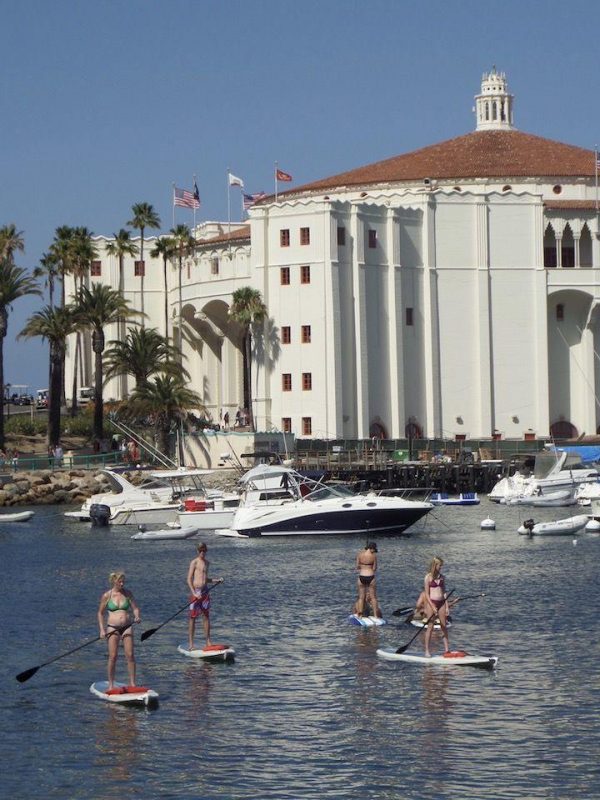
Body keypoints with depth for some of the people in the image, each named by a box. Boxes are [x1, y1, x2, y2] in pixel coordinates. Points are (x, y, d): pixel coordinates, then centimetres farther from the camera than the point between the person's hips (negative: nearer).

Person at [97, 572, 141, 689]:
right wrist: (102, 629, -3)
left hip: (127, 627, 2)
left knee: (130, 655, -4)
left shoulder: (127, 593, 4)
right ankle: (111, 684, 4)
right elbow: (100, 613, 5)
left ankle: (132, 683, 2)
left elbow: (135, 608, 3)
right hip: (112, 627, -2)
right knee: (113, 656, -6)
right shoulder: (106, 596, -1)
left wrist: (137, 616, -19)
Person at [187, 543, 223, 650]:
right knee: (192, 617, -3)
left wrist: (217, 580, 10)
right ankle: (190, 643, -1)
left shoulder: (206, 562, 15)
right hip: (196, 590, -6)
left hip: (205, 591, 6)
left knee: (206, 617, 7)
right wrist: (194, 593, -20)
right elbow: (189, 579, -10)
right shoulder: (194, 562, -6)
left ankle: (208, 642, 12)